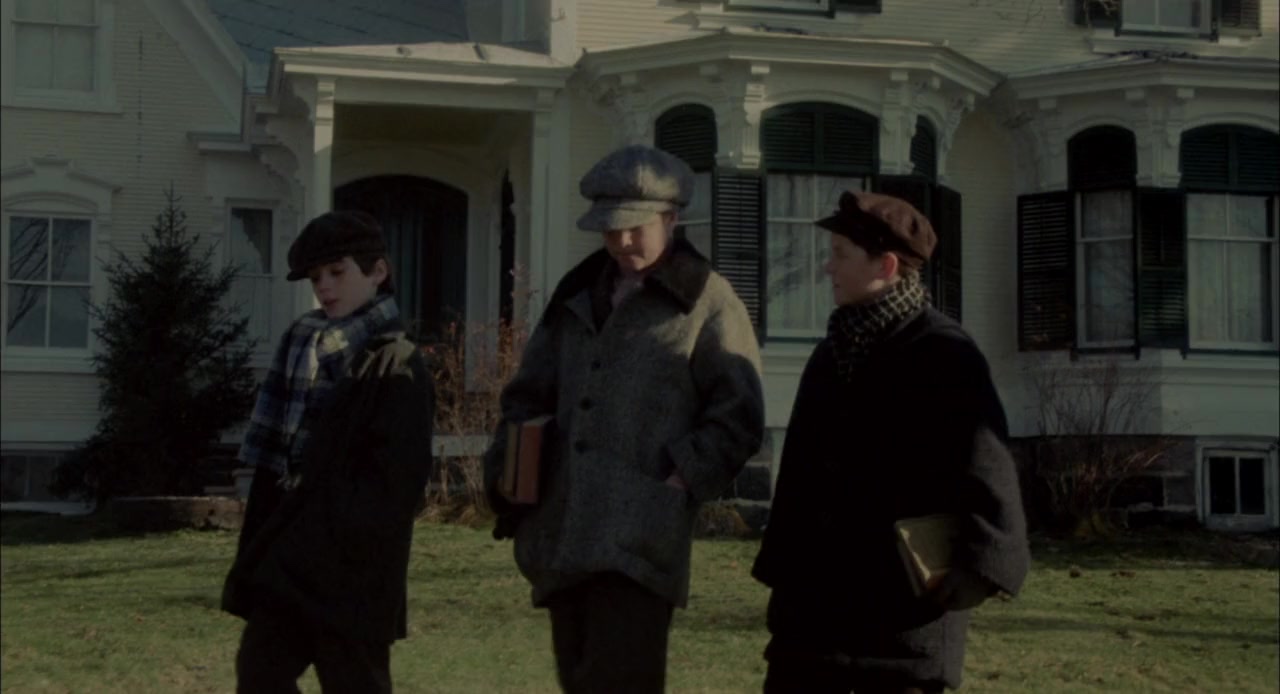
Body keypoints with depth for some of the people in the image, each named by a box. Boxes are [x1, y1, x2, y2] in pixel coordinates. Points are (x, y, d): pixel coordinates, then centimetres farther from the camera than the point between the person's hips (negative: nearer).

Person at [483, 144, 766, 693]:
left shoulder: (707, 302, 2)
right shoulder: (576, 296, 19)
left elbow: (738, 418, -1)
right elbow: (528, 395, 24)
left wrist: (684, 478, -13)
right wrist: (508, 471, 9)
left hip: (639, 541, -6)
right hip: (564, 536, 6)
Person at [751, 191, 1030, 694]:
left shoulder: (943, 356, -9)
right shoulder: (832, 354, 15)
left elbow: (985, 470, -16)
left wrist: (972, 569, -23)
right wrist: (781, 568, 17)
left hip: (903, 609, -7)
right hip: (815, 602, 7)